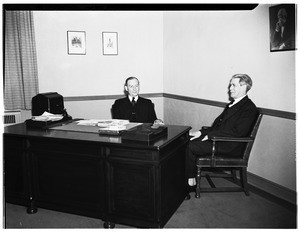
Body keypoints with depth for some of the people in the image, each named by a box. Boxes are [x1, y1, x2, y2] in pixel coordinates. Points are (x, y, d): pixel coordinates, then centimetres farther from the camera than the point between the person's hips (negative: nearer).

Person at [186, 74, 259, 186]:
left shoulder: (249, 108, -12)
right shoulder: (232, 105, 18)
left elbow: (237, 133, -21)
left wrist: (210, 135, -19)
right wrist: (201, 132, 1)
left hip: (228, 146, -9)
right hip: (217, 138, 9)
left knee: (189, 147, -18)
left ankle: (190, 179, 0)